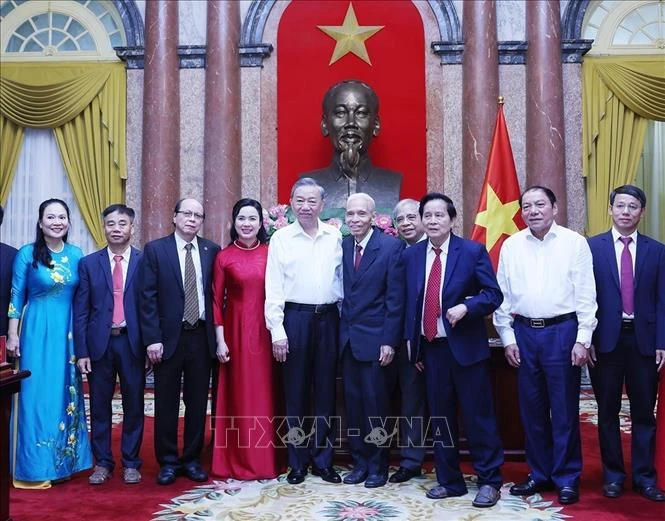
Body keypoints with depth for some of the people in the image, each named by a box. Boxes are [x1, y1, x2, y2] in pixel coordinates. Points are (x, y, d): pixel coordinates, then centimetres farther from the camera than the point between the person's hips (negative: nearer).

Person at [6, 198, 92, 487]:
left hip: (69, 332, 4)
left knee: (66, 394, 10)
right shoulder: (27, 253, -5)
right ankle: (36, 467, 12)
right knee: (37, 395, 0)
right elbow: (16, 296, -2)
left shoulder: (76, 254, 5)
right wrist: (12, 334, -6)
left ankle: (65, 460, 23)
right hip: (37, 331, -3)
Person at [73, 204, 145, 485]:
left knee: (133, 404, 7)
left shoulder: (145, 262, 1)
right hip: (99, 342, 1)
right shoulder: (88, 264, 4)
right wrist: (81, 351, -4)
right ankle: (102, 463, 22)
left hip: (132, 342, -1)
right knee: (100, 405, 9)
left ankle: (131, 463, 20)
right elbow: (81, 311, 1)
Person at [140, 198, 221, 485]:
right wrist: (152, 338, -10)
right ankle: (168, 462, 21)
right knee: (166, 404, 8)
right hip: (168, 337, -2)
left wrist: (218, 334, 1)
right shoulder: (155, 249, -1)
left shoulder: (212, 251, 5)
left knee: (197, 402, 10)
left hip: (202, 337, 2)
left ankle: (192, 459, 24)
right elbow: (148, 297, -5)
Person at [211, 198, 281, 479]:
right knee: (239, 395, 5)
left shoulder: (271, 253, 3)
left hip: (265, 332, 1)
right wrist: (220, 340, -6)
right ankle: (239, 461, 16)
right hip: (236, 331, -1)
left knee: (265, 395, 7)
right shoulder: (224, 257, 0)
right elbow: (216, 300, 0)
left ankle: (266, 460, 18)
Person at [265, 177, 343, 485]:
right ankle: (298, 462, 18)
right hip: (295, 318, -2)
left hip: (328, 318, 2)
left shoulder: (335, 237, 6)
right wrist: (277, 331, -8)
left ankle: (323, 460, 21)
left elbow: (342, 279, 7)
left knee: (326, 391, 9)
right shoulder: (280, 238, 1)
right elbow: (273, 289, -2)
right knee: (295, 392, 6)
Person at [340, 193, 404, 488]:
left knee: (376, 404, 3)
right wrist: (340, 331, 3)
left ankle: (378, 466, 18)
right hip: (347, 339, 4)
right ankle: (359, 462, 24)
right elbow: (340, 293, 9)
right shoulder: (341, 247, 7)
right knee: (353, 403, 10)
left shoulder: (391, 247, -6)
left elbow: (395, 298, -8)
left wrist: (390, 341, -12)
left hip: (375, 339, -4)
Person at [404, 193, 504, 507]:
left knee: (478, 416, 2)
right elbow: (409, 300, 11)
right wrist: (410, 339, 5)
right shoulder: (411, 255, 7)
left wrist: (465, 306, -21)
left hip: (466, 346, -4)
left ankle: (489, 481, 17)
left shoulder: (473, 251, -5)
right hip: (430, 347, 4)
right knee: (440, 418, 12)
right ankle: (449, 481, 25)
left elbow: (494, 294, -5)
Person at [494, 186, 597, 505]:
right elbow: (503, 295, 8)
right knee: (531, 408, 11)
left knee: (564, 409, 3)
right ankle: (540, 473, 25)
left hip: (562, 331, -3)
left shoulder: (574, 242, -2)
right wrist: (507, 337, 4)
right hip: (524, 333, 3)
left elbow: (586, 295, -3)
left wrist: (582, 339, -8)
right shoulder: (511, 246, 6)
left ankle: (567, 479, 17)